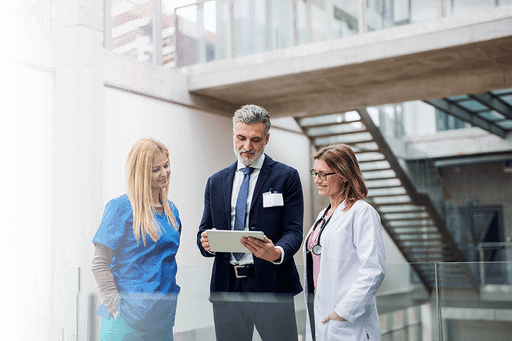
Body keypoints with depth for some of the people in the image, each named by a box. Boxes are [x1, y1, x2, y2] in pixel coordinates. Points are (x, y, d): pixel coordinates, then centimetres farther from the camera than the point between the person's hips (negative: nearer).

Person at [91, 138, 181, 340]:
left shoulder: (171, 211, 11)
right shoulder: (121, 208, -7)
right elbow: (100, 264, -8)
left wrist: (170, 303, 12)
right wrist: (116, 307, -16)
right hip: (128, 315, -5)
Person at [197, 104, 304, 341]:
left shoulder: (287, 177, 3)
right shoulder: (216, 182, 14)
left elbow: (293, 230, -4)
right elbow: (204, 230, 14)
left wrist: (277, 253, -26)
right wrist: (205, 242, -11)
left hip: (270, 286, -3)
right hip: (226, 288, 4)